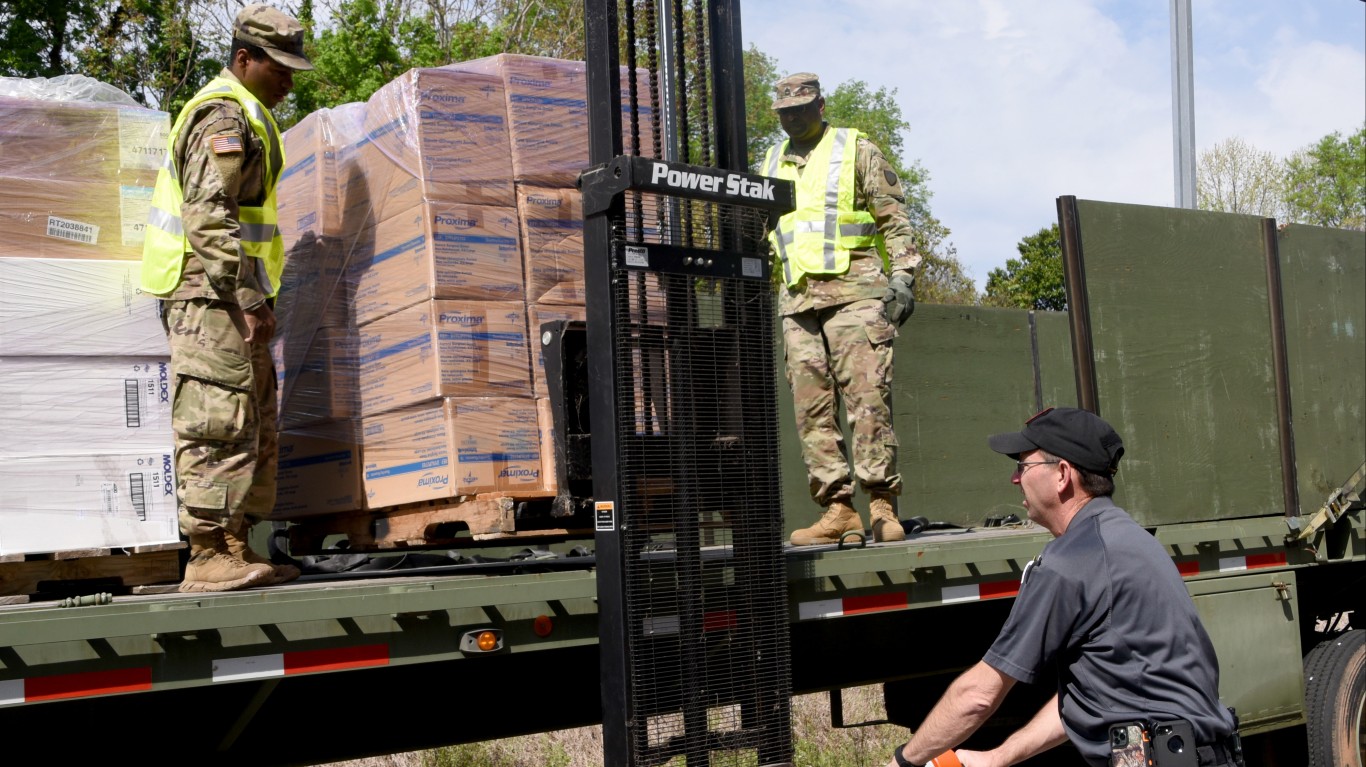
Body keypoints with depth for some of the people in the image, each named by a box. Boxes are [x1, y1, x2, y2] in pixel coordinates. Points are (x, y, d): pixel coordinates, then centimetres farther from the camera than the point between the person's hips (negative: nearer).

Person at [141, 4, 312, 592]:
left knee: (254, 428, 10)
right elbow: (208, 213, -21)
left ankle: (235, 550, 13)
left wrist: (253, 297, 23)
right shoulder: (225, 114, -10)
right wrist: (247, 296, -25)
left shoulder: (243, 116, 23)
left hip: (227, 295, 11)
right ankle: (208, 556, -10)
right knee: (219, 424, -11)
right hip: (211, 289, -11)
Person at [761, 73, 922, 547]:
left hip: (854, 289, -5)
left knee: (867, 397, -12)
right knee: (812, 409, -2)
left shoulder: (857, 151, 9)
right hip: (797, 299, 5)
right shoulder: (771, 164, 23)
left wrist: (902, 276, -7)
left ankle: (882, 504, -10)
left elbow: (894, 219, 4)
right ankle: (837, 508, -1)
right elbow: (763, 234, 28)